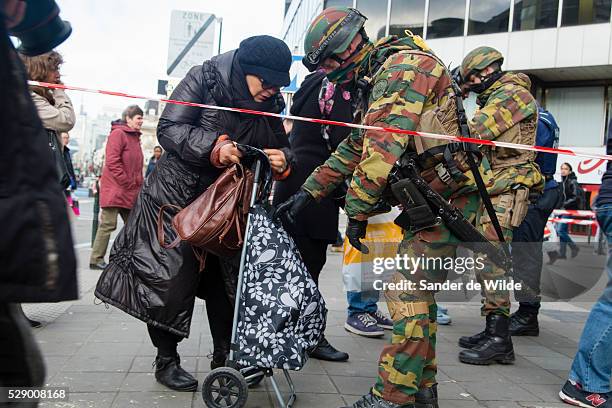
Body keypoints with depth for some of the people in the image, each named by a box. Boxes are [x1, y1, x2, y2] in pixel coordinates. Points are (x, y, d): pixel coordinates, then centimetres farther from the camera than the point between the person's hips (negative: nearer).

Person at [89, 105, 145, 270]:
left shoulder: (135, 137, 19)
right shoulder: (118, 133, -9)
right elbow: (112, 162, -18)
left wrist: (138, 185, 11)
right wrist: (129, 184, -17)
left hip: (130, 193, 9)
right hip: (115, 189, -9)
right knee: (108, 224, -6)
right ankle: (96, 259, 2)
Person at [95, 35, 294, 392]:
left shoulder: (272, 103, 2)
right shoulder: (206, 78, -12)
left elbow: (282, 147, 4)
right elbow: (169, 128, -17)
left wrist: (283, 160, -20)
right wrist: (214, 147, -31)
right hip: (179, 196, -5)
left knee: (228, 278, 7)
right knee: (173, 278, -3)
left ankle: (224, 358, 23)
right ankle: (166, 360, 15)